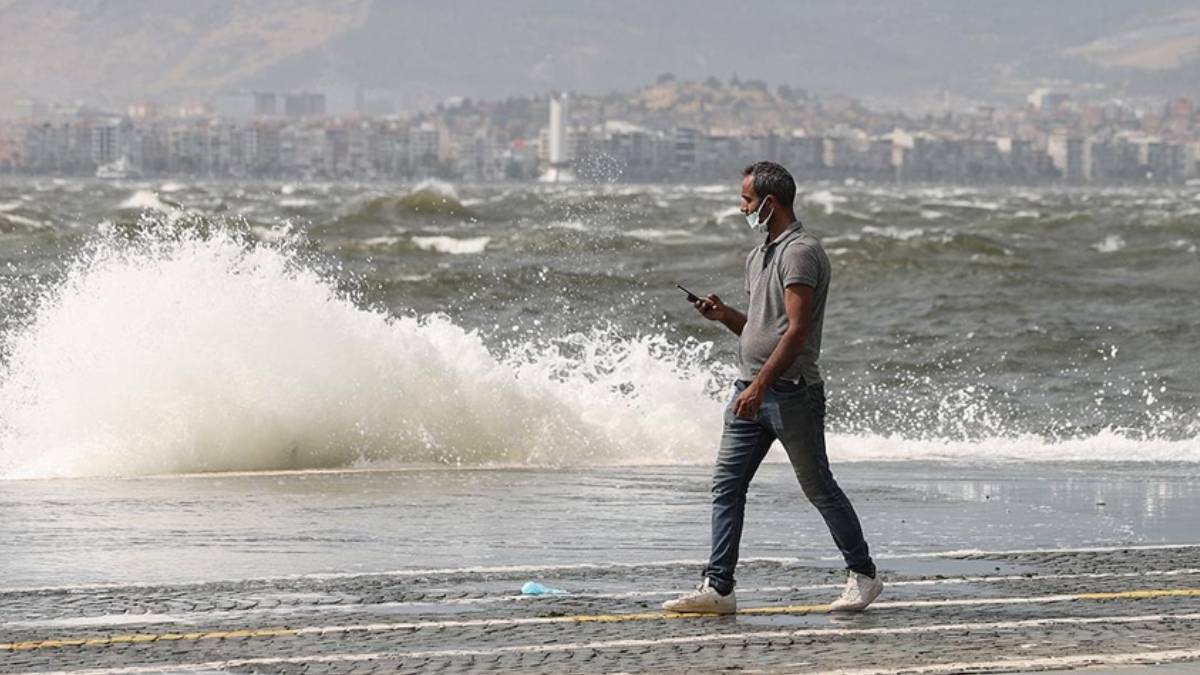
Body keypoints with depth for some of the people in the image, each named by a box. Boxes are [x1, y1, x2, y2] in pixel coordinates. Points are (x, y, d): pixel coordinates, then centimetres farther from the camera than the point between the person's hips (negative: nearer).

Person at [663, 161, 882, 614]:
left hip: (791, 391, -9)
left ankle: (863, 576, 14)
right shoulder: (758, 256, 18)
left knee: (818, 488, 1)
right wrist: (724, 315, 5)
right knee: (726, 486, 1)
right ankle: (718, 588, 0)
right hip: (751, 389, 9)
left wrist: (761, 385, -24)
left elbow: (797, 330, -20)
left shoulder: (801, 252, -12)